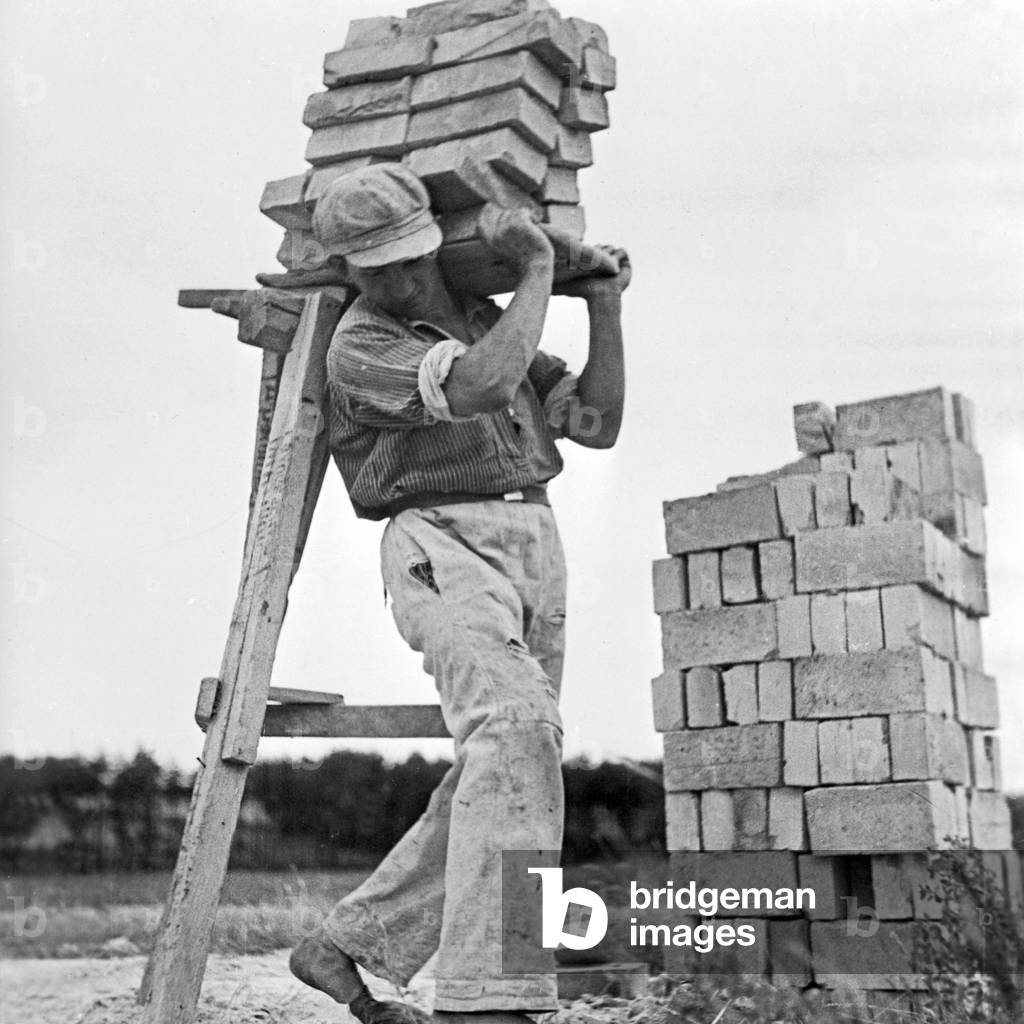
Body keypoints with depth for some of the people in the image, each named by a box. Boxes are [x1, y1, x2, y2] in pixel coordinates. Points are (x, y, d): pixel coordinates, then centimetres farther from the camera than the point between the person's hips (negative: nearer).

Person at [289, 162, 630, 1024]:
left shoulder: (482, 316, 20)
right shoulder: (361, 347, -4)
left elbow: (598, 423, 17)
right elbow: (482, 385, -22)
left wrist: (605, 305, 10)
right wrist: (538, 273, -8)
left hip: (535, 546, 8)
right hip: (442, 546, -7)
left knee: (495, 780, 3)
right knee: (519, 724, -31)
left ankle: (347, 947, 15)